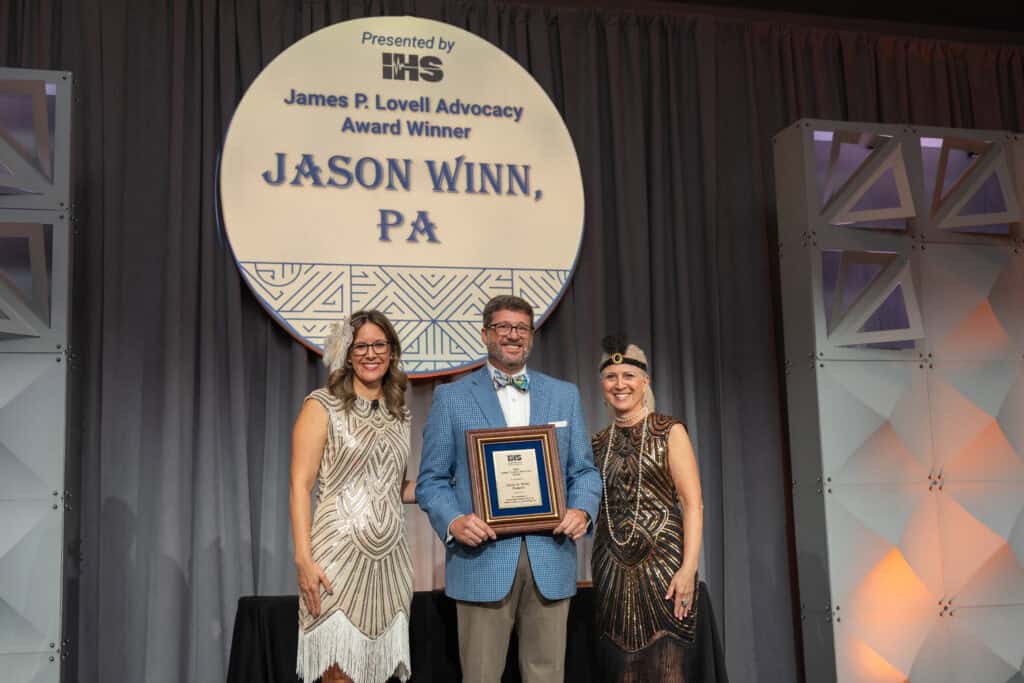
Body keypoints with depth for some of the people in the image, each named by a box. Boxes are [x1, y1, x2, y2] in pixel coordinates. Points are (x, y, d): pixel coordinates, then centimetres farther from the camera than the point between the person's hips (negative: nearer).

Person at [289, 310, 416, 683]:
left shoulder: (399, 413, 14)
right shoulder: (322, 405, -2)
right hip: (338, 554, -5)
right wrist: (304, 560, -16)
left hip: (390, 557, 5)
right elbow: (300, 486, -7)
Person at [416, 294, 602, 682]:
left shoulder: (564, 395, 13)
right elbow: (432, 479, 2)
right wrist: (454, 521, -17)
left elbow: (583, 469, 13)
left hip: (550, 558, 3)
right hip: (482, 557, -2)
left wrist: (582, 509, -9)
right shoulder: (451, 397, 5)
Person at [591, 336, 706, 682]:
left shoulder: (669, 431, -1)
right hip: (612, 566, 4)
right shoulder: (599, 442, 12)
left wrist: (689, 567, -17)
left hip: (662, 561, -4)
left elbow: (693, 504, -7)